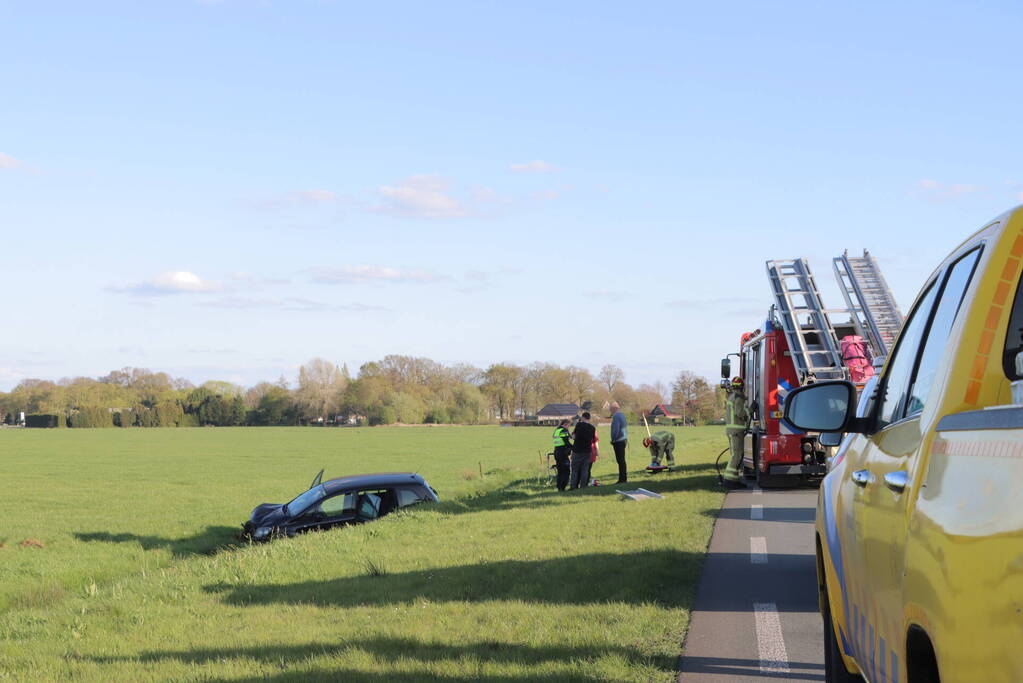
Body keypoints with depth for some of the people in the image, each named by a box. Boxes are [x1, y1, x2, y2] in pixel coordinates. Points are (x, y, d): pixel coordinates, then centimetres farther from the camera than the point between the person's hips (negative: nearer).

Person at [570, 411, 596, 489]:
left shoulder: (579, 425, -7)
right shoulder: (593, 428, 3)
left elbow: (574, 437, -4)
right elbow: (593, 440, 9)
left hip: (577, 450, -3)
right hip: (587, 451, 3)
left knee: (575, 470, 4)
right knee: (585, 470, 8)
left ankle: (573, 486, 2)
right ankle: (583, 486, 5)